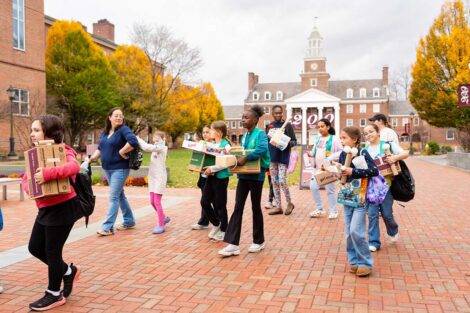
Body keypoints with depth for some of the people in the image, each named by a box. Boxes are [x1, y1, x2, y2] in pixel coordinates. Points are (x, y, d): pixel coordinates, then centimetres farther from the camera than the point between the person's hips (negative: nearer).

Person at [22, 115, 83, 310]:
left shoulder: (62, 152, -15)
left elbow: (74, 167, -35)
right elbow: (26, 179, 10)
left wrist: (47, 174, -42)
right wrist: (31, 189, -12)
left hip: (63, 208, -9)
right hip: (45, 209, 9)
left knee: (52, 251, 2)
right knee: (35, 247, 15)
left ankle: (54, 294, 21)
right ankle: (68, 271, 35)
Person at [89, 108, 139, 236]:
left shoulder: (123, 129, -12)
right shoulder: (105, 132, 12)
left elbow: (133, 142, -29)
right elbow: (100, 148, 17)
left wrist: (121, 152, -21)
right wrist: (94, 156, 0)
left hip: (120, 168, -8)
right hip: (108, 169, 8)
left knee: (113, 197, -7)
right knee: (120, 195, 15)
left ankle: (108, 227, -3)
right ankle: (129, 221, 28)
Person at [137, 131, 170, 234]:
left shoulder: (161, 147, -11)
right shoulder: (155, 147, 15)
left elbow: (147, 148, -24)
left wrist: (138, 139, -13)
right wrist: (139, 141, -9)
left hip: (160, 177, -8)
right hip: (152, 177, 8)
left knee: (157, 202, -8)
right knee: (152, 202, 11)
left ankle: (160, 225, 0)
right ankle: (164, 218, 29)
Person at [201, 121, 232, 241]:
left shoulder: (226, 145, -13)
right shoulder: (212, 144, 11)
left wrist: (212, 169, -24)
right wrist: (206, 168, -2)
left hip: (221, 177, -8)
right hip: (211, 176, 8)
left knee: (220, 205, 2)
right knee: (204, 202, 8)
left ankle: (223, 230, 17)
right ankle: (216, 224, 27)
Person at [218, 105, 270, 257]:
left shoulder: (260, 134, -12)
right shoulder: (244, 136, 11)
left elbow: (262, 149, -31)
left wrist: (245, 158, -33)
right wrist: (237, 158, -2)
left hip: (256, 175, -7)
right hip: (243, 175, 7)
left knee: (255, 207, 6)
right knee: (238, 208, 0)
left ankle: (259, 241, 22)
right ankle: (233, 244, 1)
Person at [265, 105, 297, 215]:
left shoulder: (287, 125, -1)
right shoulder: (269, 126, 10)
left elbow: (294, 141, 0)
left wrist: (287, 143, -21)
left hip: (283, 156, -4)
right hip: (271, 156, 4)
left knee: (282, 181, -10)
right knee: (274, 182, 6)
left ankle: (290, 203, 10)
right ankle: (278, 206, 13)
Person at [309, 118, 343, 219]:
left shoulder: (334, 138, -6)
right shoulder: (318, 139, 13)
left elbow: (341, 152, -11)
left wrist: (330, 158, -21)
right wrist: (310, 153, -2)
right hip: (318, 168, 7)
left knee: (330, 189, -1)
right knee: (313, 187, 3)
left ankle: (333, 211, 13)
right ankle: (319, 209, 18)